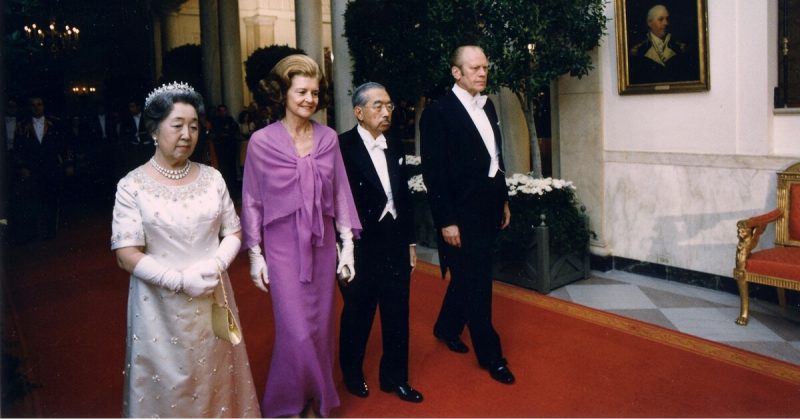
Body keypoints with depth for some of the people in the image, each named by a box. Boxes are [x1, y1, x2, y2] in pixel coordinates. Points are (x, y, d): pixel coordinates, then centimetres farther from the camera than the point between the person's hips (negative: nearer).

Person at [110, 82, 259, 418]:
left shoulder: (212, 178, 2)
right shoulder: (132, 186, -8)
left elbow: (233, 232, 6)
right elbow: (127, 255, -11)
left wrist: (216, 265, -13)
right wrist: (181, 280, -19)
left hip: (212, 299, 3)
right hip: (161, 306, -3)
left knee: (216, 379, 16)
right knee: (168, 386, 11)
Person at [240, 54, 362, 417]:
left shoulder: (328, 138, 1)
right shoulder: (262, 141, -7)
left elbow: (340, 192, 6)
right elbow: (252, 201, -2)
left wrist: (347, 244, 4)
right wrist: (255, 255, -1)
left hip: (322, 244, 3)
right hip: (283, 245, -3)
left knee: (321, 328, 11)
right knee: (297, 332, -2)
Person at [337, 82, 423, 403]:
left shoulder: (395, 146, 7)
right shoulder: (342, 146, -13)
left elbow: (404, 196, 11)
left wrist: (410, 241, 12)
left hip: (396, 242, 5)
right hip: (360, 244, -5)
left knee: (397, 313, 14)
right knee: (358, 313, 14)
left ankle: (394, 376, 33)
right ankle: (352, 373, 38)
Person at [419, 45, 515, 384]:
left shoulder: (487, 106, 10)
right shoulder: (439, 112, -14)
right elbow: (433, 172, -16)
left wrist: (503, 200, 16)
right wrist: (446, 221, -17)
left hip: (487, 209, 8)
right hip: (461, 214, -8)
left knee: (467, 276, 20)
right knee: (477, 283, 1)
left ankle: (447, 328, 41)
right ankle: (490, 355, 15)